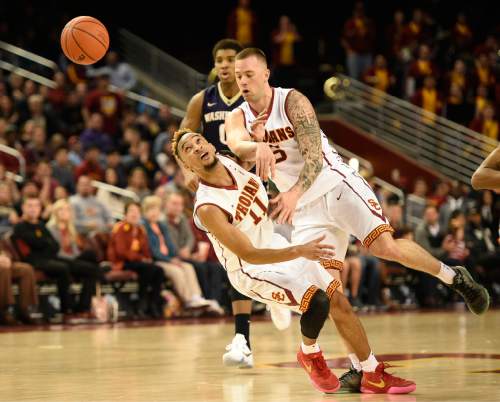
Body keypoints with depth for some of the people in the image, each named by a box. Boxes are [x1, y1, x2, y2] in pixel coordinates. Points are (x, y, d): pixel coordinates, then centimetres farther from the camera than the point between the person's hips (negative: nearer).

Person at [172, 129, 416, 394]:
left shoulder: (229, 161, -10)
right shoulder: (207, 208, -30)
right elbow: (249, 255, -30)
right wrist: (300, 252, -38)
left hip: (278, 246, 7)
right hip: (253, 271, -7)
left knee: (340, 303, 4)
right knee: (318, 302, -26)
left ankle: (373, 375, 17)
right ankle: (309, 355, 6)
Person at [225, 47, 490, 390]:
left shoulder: (292, 101, -12)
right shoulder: (238, 117, 1)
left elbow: (315, 155, -21)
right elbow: (236, 144, -25)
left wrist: (295, 192, -39)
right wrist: (258, 146, -49)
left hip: (337, 186, -5)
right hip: (306, 210, 5)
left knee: (386, 247, -22)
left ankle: (454, 277, 2)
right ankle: (361, 366, 1)